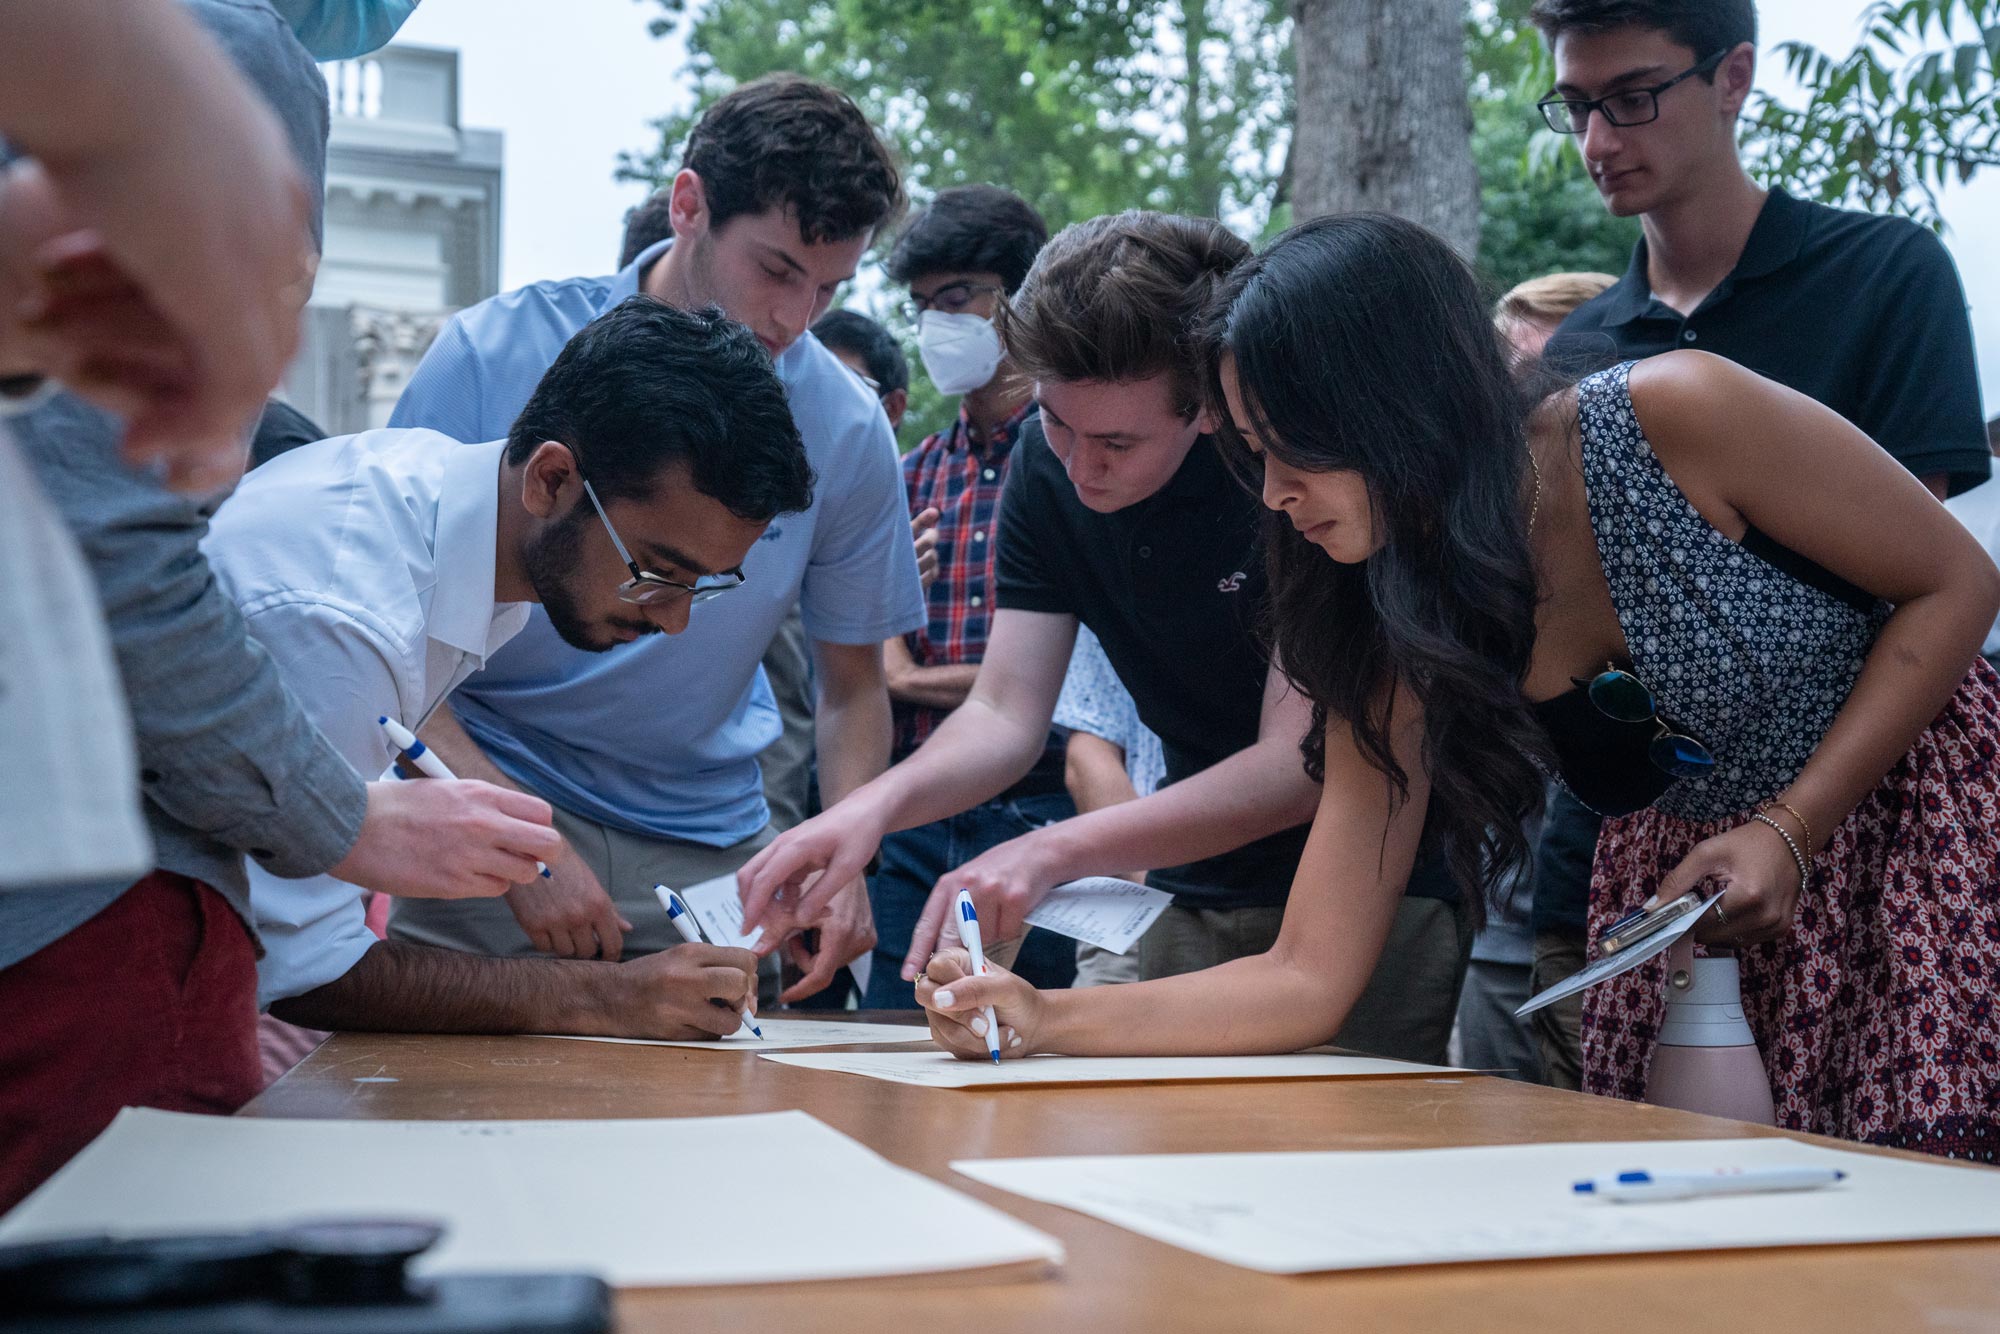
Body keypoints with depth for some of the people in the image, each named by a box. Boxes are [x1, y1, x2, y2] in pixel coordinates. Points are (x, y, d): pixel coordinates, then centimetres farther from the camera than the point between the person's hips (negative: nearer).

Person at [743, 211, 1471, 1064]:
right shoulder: (1046, 461, -5)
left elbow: (1302, 766, -26)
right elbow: (1007, 714, -6)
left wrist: (1052, 852, -36)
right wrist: (877, 803, -27)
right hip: (1205, 899, 5)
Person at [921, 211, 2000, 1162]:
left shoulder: (1677, 416, -25)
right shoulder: (1396, 651, -12)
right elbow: (1310, 979, -12)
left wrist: (1791, 829, -21)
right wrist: (1050, 1020, -24)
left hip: (1912, 802, -3)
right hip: (1684, 871, 4)